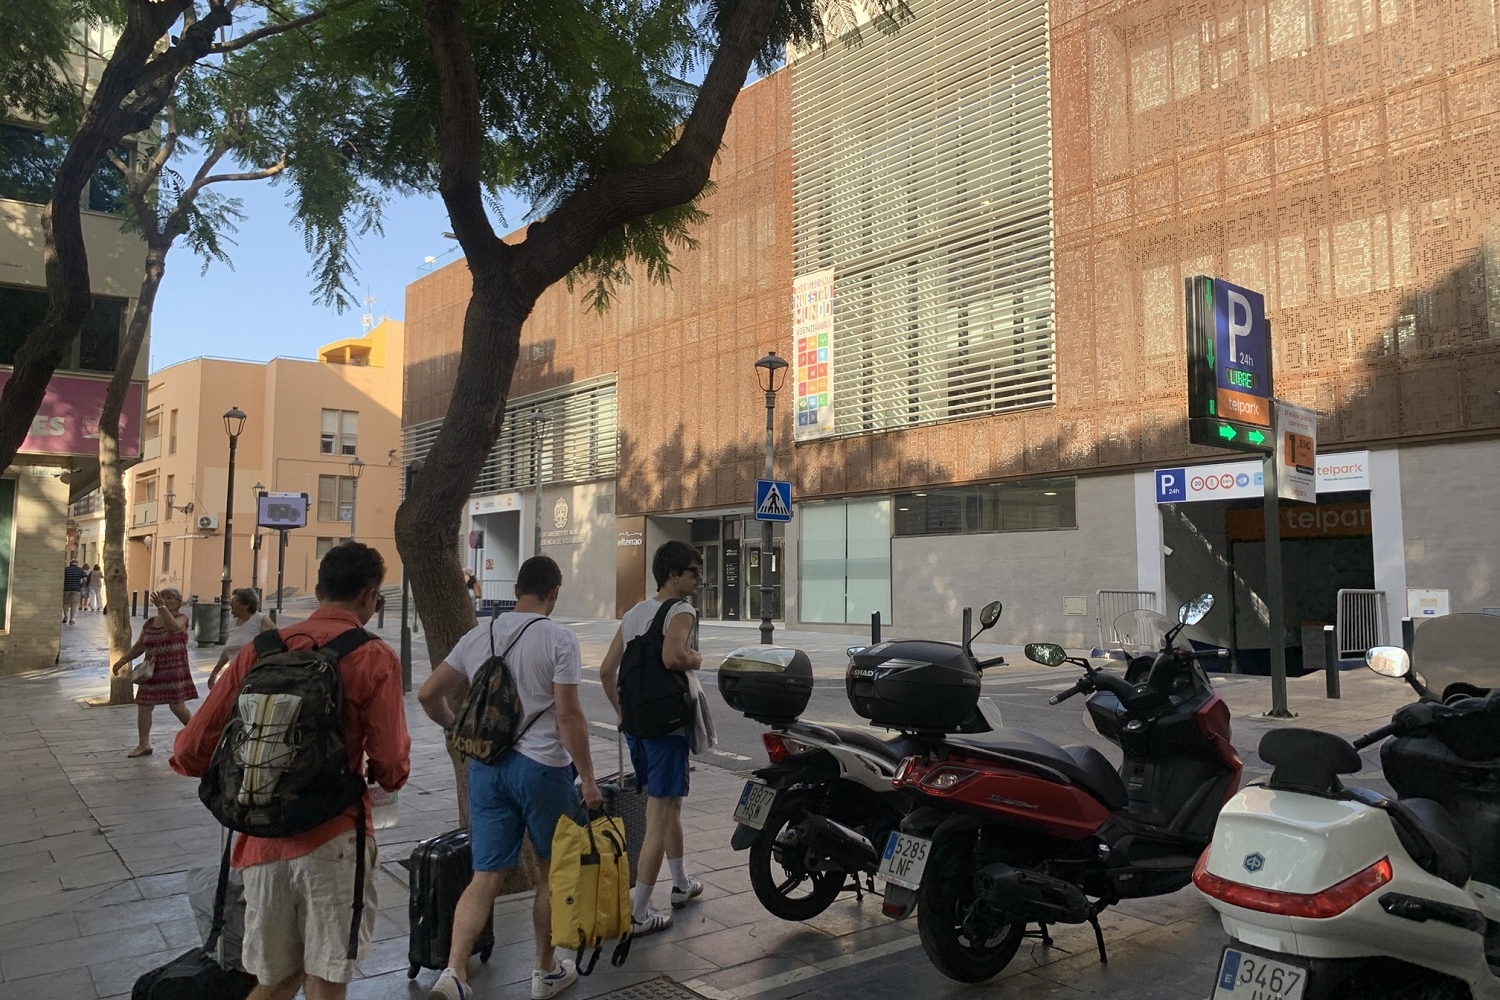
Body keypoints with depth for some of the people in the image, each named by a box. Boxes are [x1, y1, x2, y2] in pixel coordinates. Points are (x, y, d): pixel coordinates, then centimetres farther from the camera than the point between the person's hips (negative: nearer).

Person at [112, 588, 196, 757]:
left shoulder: (181, 618, -5)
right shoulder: (150, 622, 10)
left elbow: (172, 627, -30)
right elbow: (139, 646, 18)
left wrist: (161, 607, -32)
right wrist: (122, 660, 12)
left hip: (174, 671, -6)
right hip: (153, 672, 6)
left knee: (178, 707, -6)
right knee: (143, 706, 3)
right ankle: (144, 744, 14)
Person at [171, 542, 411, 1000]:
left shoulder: (261, 648, 3)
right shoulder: (375, 658, -9)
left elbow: (191, 751, 3)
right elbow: (391, 769, -12)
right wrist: (389, 775, 11)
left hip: (263, 838, 5)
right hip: (333, 838, -5)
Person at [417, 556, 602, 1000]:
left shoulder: (478, 635, 6)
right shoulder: (558, 639, -10)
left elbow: (427, 695, 9)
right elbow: (568, 715, -14)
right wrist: (588, 779, -9)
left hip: (487, 767, 4)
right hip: (541, 767, -4)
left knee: (486, 876, 10)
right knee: (552, 873, 14)